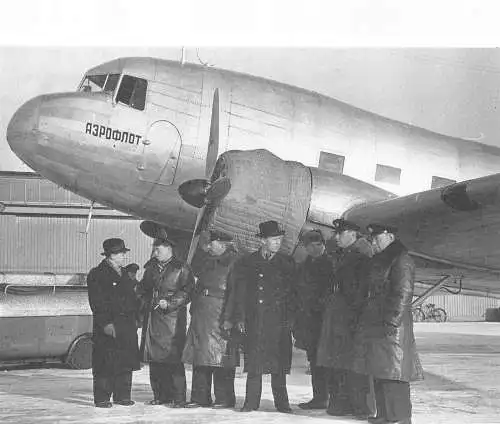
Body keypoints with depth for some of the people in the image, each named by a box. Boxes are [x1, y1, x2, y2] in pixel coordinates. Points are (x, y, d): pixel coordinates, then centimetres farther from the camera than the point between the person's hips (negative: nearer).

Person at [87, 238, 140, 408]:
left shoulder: (124, 274, 18)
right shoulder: (97, 275, -6)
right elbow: (97, 303, -12)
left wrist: (134, 320, 15)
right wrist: (106, 324, -18)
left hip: (127, 325, 7)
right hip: (108, 325, -7)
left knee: (127, 361, 7)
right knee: (105, 364, -5)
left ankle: (122, 395, 16)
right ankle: (102, 398, 2)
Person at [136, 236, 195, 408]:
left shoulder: (181, 269, 0)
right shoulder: (151, 268, 18)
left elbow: (187, 291, -6)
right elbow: (142, 289, 26)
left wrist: (169, 303, -14)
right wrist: (147, 301, 9)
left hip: (173, 318, -6)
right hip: (152, 317, 6)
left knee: (173, 359, -9)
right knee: (154, 358, 5)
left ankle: (178, 398, -5)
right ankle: (160, 395, 13)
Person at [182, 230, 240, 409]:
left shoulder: (235, 261, -6)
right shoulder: (207, 260, 18)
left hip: (220, 316, -7)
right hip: (201, 316, 7)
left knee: (221, 359, -5)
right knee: (200, 357, 7)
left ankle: (224, 398, 2)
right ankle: (200, 397, 13)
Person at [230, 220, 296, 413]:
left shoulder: (287, 263, 10)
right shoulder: (247, 262, 8)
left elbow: (293, 293, 8)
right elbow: (239, 293, 7)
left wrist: (290, 319, -1)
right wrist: (239, 318, -2)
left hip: (279, 322, 0)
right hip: (254, 322, 0)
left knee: (279, 364, 0)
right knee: (254, 363, -1)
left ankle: (281, 402, 7)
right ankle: (251, 402, 4)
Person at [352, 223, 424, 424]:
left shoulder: (401, 260, -10)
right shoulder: (378, 261, 19)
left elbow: (403, 294, -16)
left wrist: (392, 322, -21)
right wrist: (363, 322, 18)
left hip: (391, 326, -10)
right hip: (374, 324, 10)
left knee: (393, 371, -9)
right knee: (379, 371, 11)